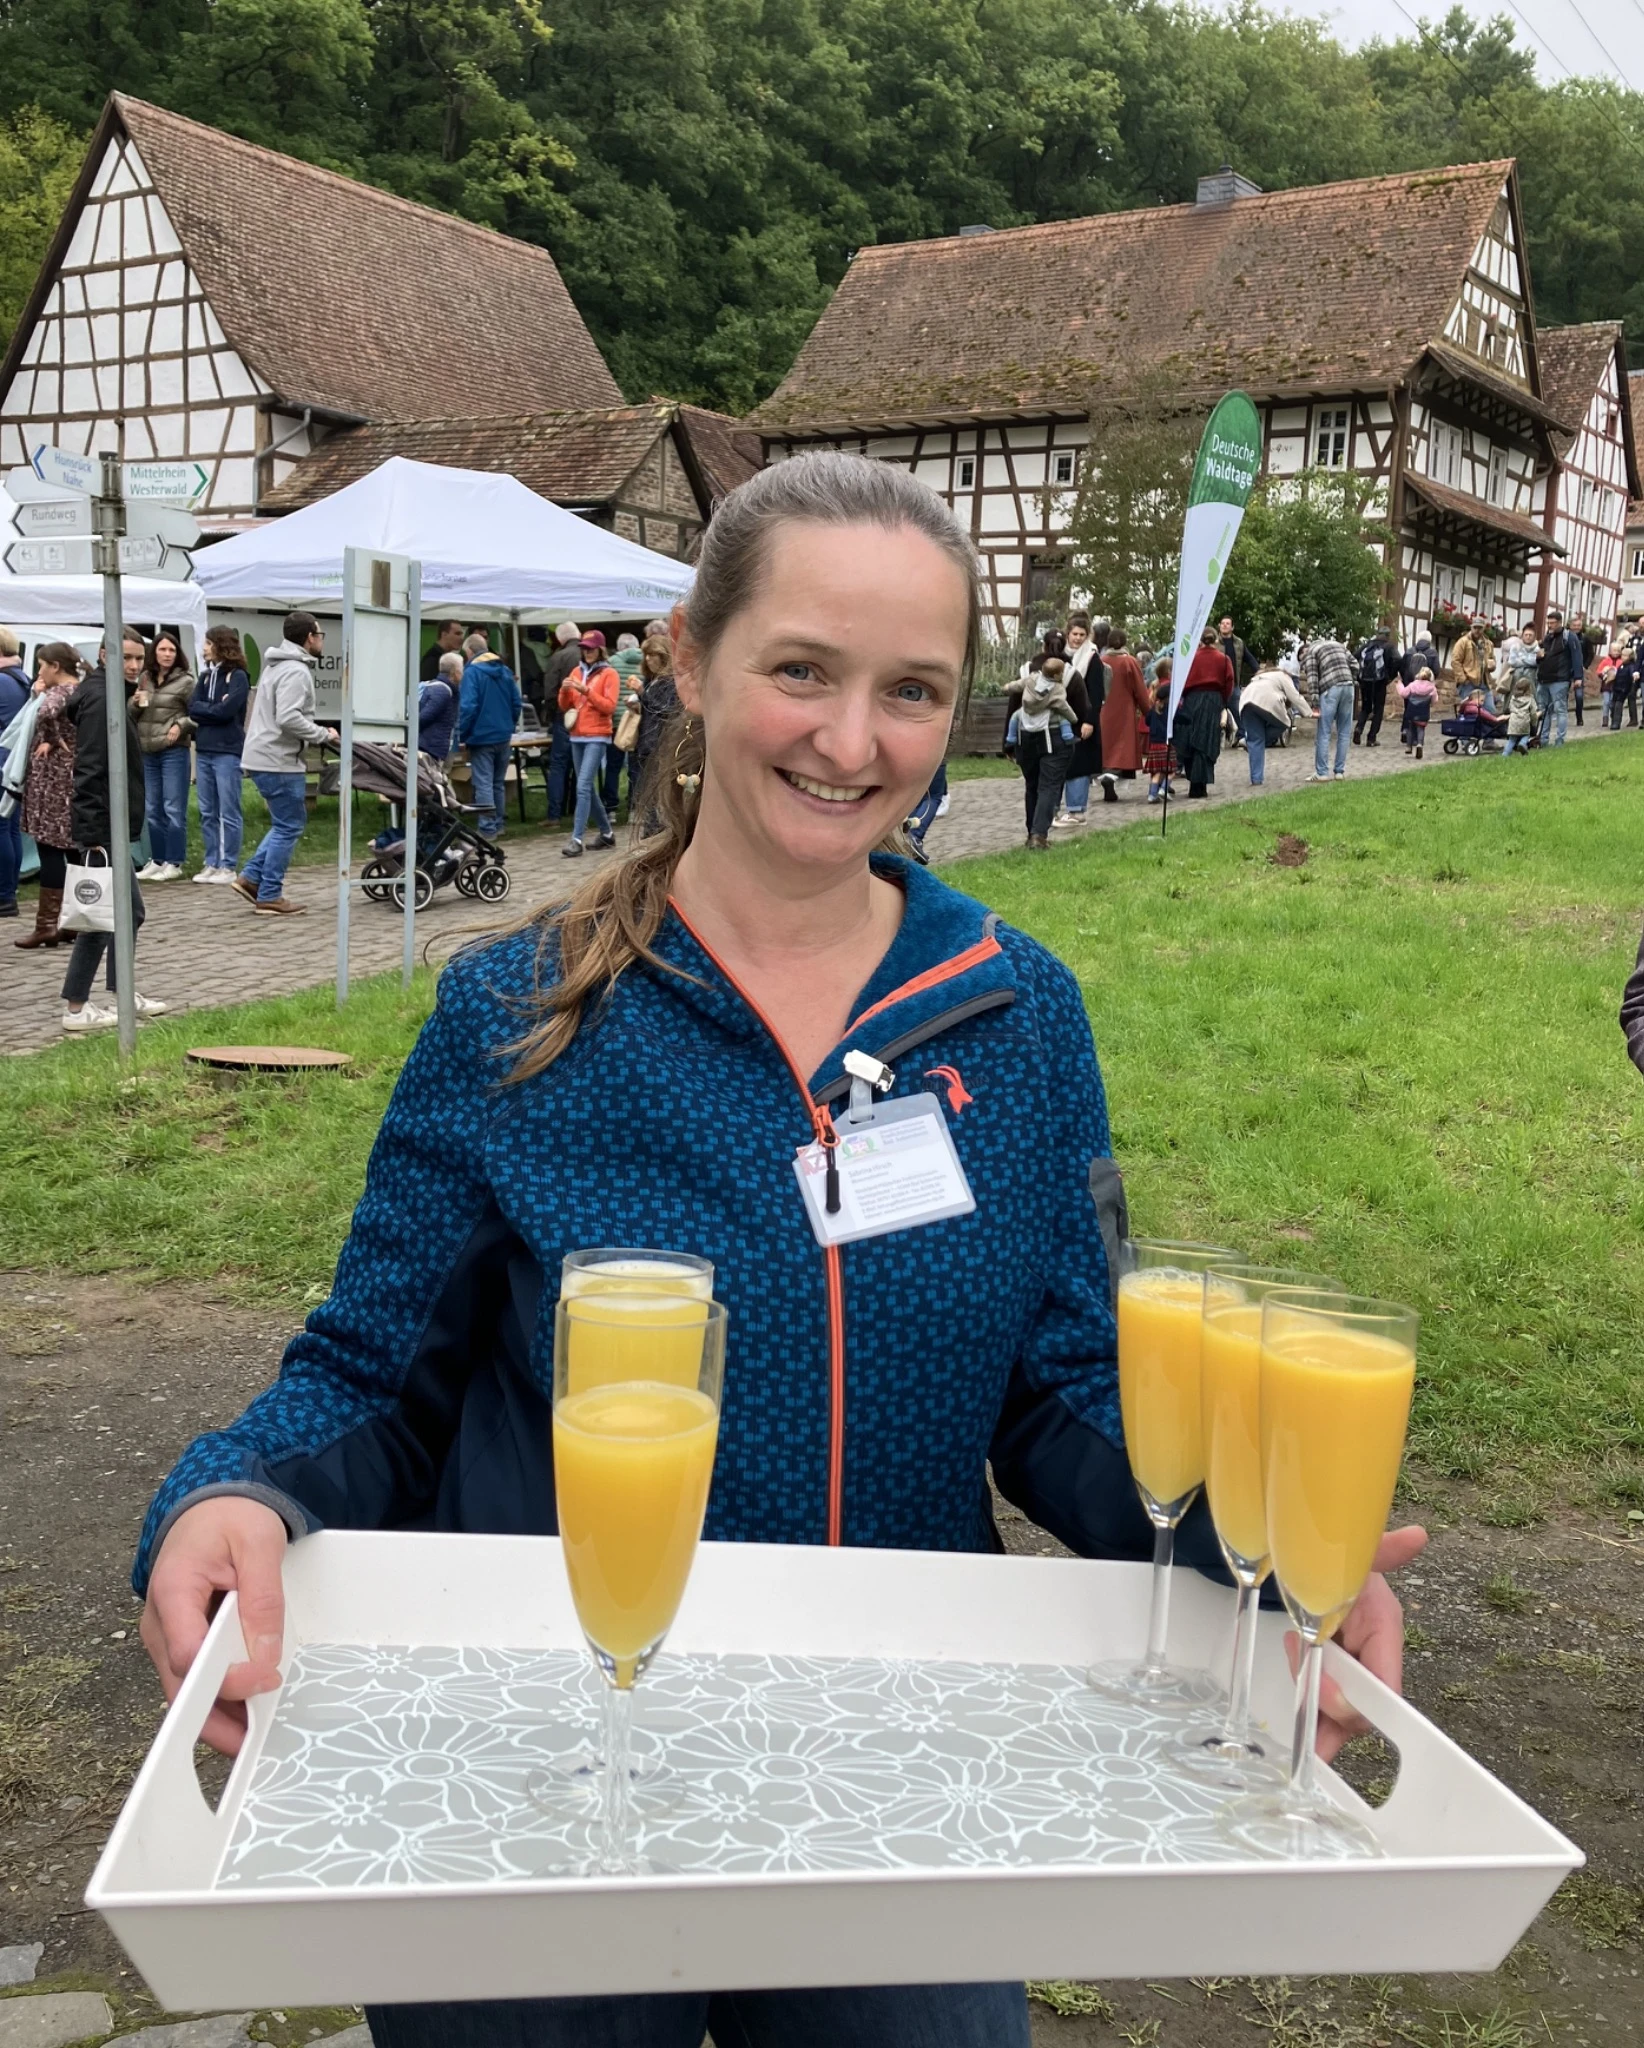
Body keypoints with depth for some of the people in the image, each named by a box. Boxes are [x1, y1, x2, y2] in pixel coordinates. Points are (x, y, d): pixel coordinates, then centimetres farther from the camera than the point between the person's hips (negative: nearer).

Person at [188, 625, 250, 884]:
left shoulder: (238, 677, -4)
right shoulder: (206, 675, 15)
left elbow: (226, 711, -14)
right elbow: (192, 707, 5)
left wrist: (203, 710, -1)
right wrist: (214, 708, -7)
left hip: (227, 752, -7)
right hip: (203, 750, 7)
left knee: (228, 813, -3)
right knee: (208, 812, 9)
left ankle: (228, 866, 0)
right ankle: (212, 863, 15)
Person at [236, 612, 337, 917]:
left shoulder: (277, 666, 18)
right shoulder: (296, 671, -15)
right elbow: (288, 718, -26)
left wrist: (316, 732, 15)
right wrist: (322, 734, -13)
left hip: (262, 756, 10)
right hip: (277, 761, -10)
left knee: (288, 822, 19)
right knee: (288, 827, -2)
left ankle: (251, 877, 16)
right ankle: (269, 897, 2)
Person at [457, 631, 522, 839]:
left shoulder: (472, 671, -12)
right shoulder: (505, 671, 8)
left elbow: (468, 706, -19)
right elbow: (517, 702, 10)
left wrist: (462, 734, -10)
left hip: (481, 736, -6)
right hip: (503, 736, 6)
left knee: (483, 783, -3)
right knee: (499, 783, 16)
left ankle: (488, 828, -6)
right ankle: (498, 825, 21)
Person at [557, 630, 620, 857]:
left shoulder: (608, 674, -4)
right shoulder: (577, 671, 13)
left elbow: (609, 706, -12)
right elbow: (565, 707, 12)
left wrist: (586, 690, -20)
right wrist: (564, 691, -8)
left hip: (597, 737, -7)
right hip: (577, 737, 7)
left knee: (583, 787, -15)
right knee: (589, 787, 11)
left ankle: (576, 839, -17)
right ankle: (606, 832, 24)